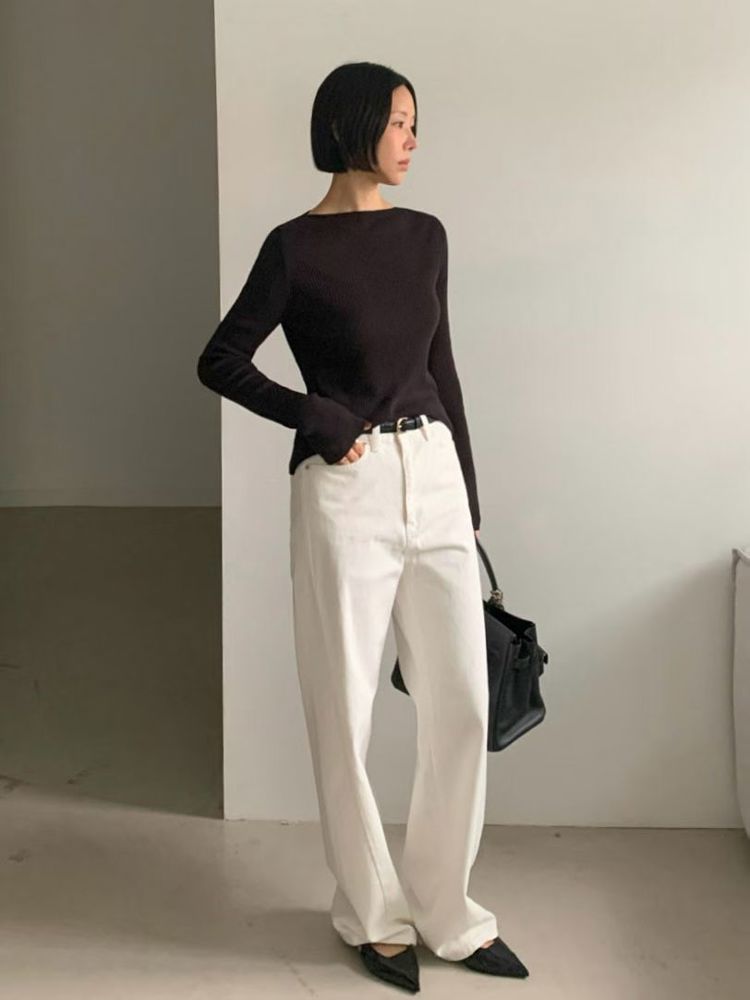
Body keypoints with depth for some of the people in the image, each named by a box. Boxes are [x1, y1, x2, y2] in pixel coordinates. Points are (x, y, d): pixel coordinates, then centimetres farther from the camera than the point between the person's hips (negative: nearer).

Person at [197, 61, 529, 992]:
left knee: (461, 703, 5)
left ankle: (446, 908, 22)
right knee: (346, 711, 4)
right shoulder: (295, 247, -5)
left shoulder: (425, 235, 11)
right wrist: (316, 416, -10)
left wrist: (469, 495, 14)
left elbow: (442, 368, 14)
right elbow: (219, 363, 0)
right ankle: (374, 913, 23)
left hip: (435, 477, 5)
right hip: (347, 489, -5)